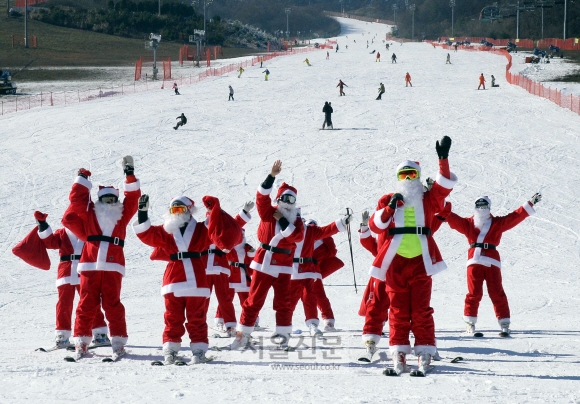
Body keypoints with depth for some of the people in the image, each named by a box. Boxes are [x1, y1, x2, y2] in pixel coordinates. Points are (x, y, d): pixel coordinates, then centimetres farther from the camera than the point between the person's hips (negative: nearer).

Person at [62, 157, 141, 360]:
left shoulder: (123, 213, 14)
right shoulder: (90, 212, 14)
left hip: (113, 266, 0)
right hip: (90, 265, 0)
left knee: (112, 305, 0)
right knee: (87, 304, 0)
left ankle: (118, 344, -1)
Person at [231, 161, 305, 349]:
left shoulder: (296, 221, 7)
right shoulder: (268, 213, 3)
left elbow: (297, 236, -12)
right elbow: (262, 196, -12)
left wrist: (283, 220, -13)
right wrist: (272, 176, -22)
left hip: (283, 266, 1)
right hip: (264, 263, -1)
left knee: (283, 302, 0)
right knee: (254, 300, 0)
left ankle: (283, 335, 7)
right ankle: (243, 334, 4)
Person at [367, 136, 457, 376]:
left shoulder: (428, 200, 9)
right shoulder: (389, 201, 8)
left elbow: (445, 185, -5)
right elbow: (375, 226, -2)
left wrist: (443, 159, -17)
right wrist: (389, 208, -18)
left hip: (420, 262, 0)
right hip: (395, 263, 0)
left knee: (421, 311, -3)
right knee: (399, 311, 2)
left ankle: (425, 355, -3)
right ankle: (398, 355, 2)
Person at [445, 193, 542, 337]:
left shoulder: (498, 223, 12)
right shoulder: (468, 223, 13)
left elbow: (515, 217, 8)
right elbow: (452, 218, 9)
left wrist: (530, 204, 4)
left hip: (492, 262, 0)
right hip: (474, 261, 0)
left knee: (497, 293, -2)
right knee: (473, 293, -2)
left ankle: (504, 324, 2)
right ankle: (470, 322, 8)